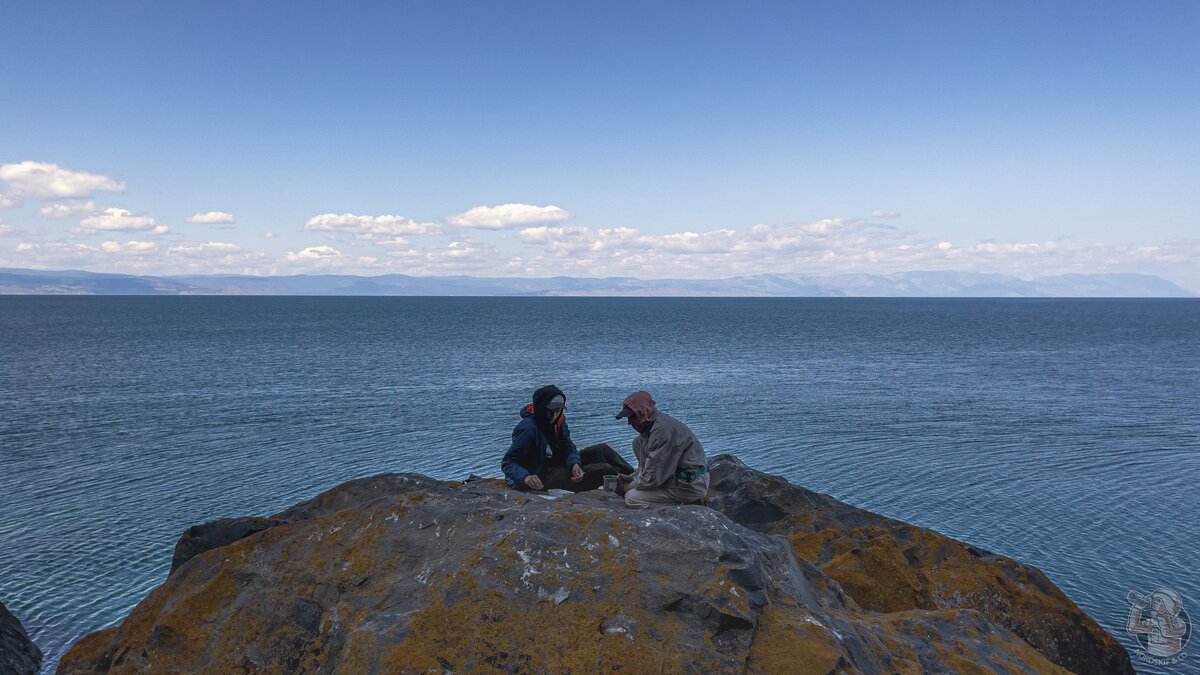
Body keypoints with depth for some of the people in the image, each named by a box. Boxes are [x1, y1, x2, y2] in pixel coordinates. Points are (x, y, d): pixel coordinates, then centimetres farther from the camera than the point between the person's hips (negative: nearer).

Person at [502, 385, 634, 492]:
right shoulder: (528, 428, -25)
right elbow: (507, 462, -26)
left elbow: (568, 448, -2)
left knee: (602, 450, 1)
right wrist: (525, 477, -46)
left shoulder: (558, 421, 1)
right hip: (542, 480, -8)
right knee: (604, 470, -16)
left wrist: (575, 463, -25)